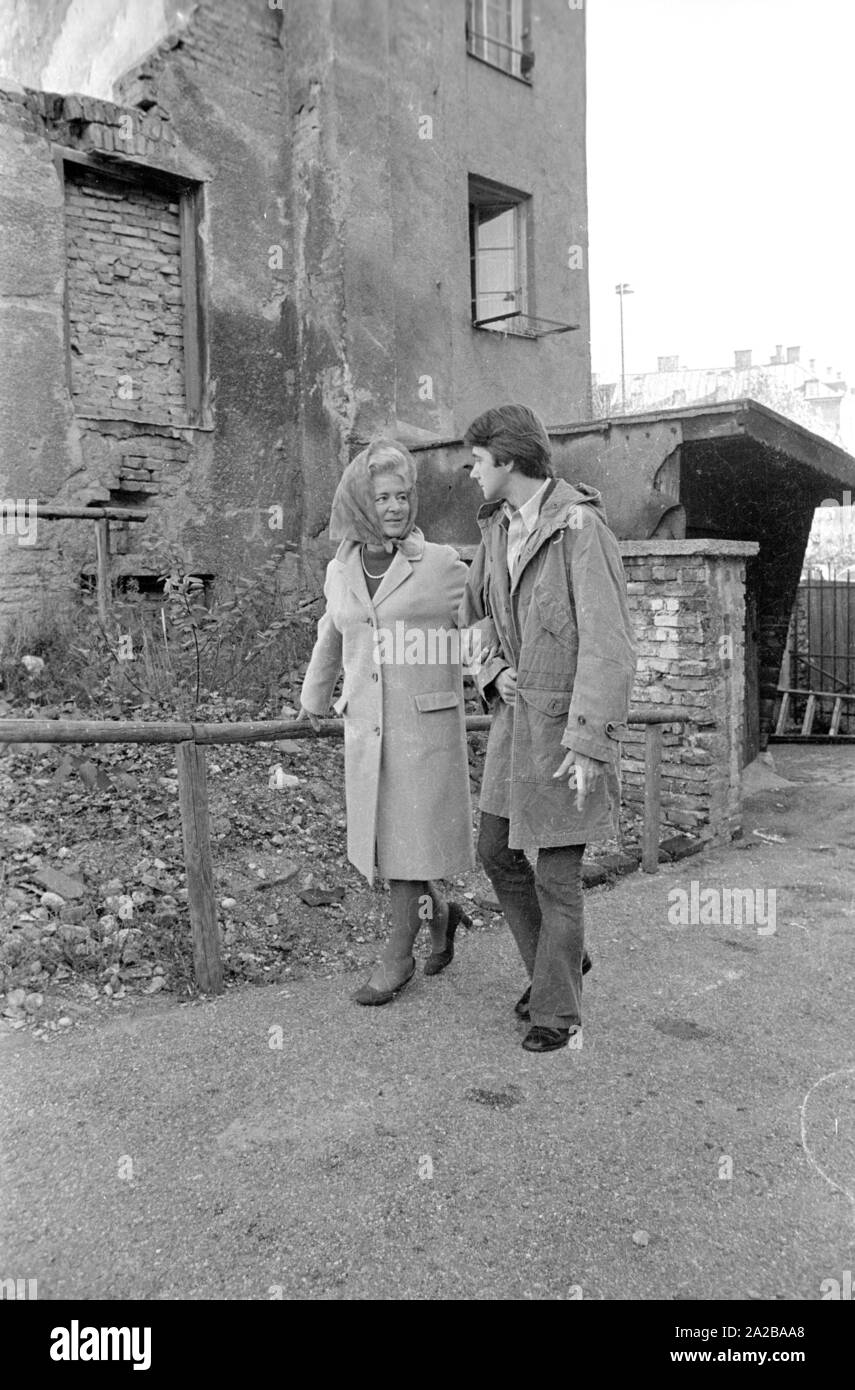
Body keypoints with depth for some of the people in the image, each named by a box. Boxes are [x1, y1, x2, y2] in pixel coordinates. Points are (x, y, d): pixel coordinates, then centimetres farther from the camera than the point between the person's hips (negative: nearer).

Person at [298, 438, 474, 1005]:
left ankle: (399, 956, 20)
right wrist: (314, 699, 36)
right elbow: (332, 638, 24)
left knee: (410, 838, 3)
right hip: (367, 727, 5)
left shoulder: (443, 565, -7)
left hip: (428, 724, -4)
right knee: (384, 838, 10)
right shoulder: (341, 571, 7)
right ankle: (440, 913, 36)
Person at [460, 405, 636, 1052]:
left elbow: (609, 645, -22)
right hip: (518, 713, 8)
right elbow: (477, 614, 22)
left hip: (571, 722, -8)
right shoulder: (498, 528, 7)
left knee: (556, 875, 0)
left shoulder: (581, 527, -18)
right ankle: (560, 960, 34)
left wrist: (588, 745, -24)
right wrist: (496, 673, 3)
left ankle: (559, 1012, 18)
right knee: (497, 850, 13)